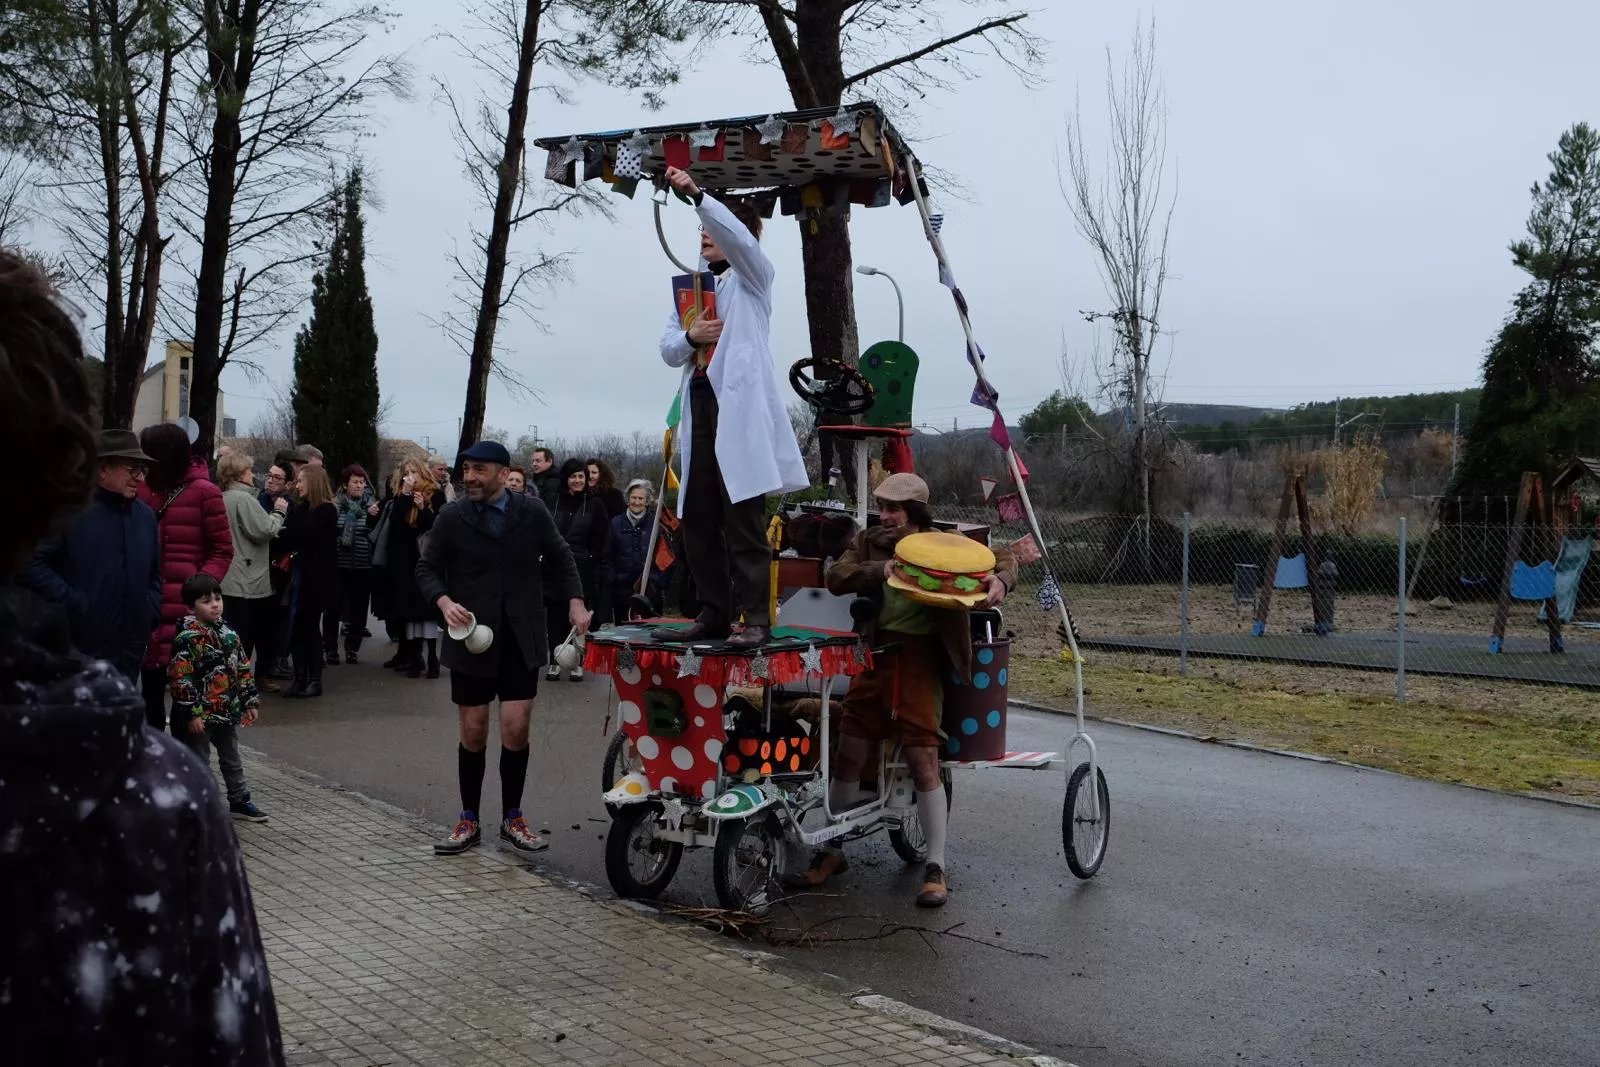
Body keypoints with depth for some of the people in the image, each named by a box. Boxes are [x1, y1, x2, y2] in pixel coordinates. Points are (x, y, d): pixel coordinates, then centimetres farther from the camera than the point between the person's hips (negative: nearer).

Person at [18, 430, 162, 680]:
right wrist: (73, 603, -19)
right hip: (80, 651, -6)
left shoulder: (146, 515, 13)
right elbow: (30, 565, -18)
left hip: (131, 650, 7)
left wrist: (150, 612, 10)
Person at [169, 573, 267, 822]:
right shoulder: (187, 638, -17)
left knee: (232, 760, 19)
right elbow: (180, 679, -20)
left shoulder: (229, 633, 5)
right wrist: (191, 713, -21)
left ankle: (239, 801, 31)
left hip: (228, 713, 7)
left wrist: (250, 701, 9)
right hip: (200, 716, -7)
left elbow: (243, 669, 12)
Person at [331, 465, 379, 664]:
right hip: (338, 564, -1)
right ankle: (330, 649, 13)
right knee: (334, 607, 1)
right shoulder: (334, 504, 0)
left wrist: (374, 517, -17)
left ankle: (352, 648, 20)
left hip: (363, 566, 1)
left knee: (358, 608, 6)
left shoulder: (372, 504, 4)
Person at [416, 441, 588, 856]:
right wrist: (444, 601, -14)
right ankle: (469, 821, 20)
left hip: (521, 639, 0)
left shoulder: (532, 514, -1)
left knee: (516, 728, -2)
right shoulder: (451, 518, -3)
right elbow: (427, 568, 4)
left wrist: (575, 600, -1)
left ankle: (512, 818, 15)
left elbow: (560, 558, 11)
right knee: (473, 732, 7)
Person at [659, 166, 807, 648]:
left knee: (744, 519, -11)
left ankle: (757, 618, -9)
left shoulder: (752, 277, 9)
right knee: (697, 518, 3)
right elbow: (668, 349, 17)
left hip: (740, 406, -6)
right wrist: (690, 336, -4)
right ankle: (713, 613, 10)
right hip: (699, 407, 7)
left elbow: (737, 233, -13)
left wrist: (695, 194, -23)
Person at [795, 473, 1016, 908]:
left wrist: (1000, 580, -22)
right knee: (849, 755, 5)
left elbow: (1002, 559, 2)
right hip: (875, 654, 3)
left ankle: (936, 868, 4)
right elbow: (836, 578, -2)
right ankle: (830, 852, 22)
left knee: (923, 761, -8)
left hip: (922, 661, -3)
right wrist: (881, 569, -18)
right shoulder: (870, 542, 12)